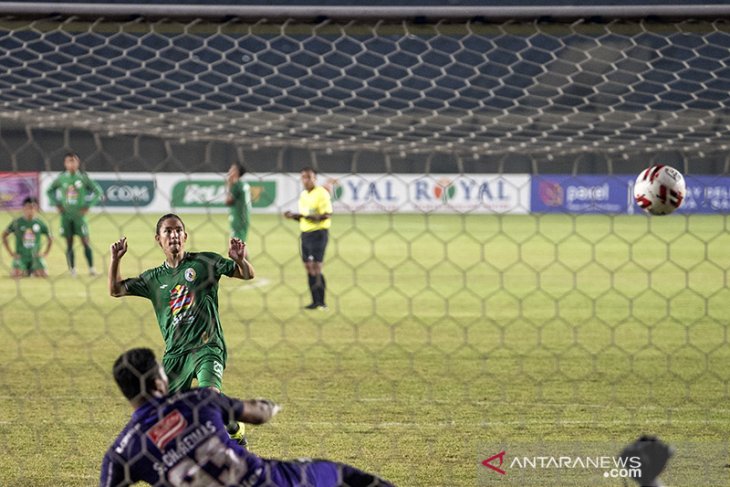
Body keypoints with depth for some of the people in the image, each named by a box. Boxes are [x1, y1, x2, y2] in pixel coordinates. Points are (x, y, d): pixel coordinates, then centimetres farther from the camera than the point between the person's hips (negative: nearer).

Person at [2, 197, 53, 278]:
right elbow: (4, 235, 8)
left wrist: (45, 253, 5)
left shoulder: (40, 223, 2)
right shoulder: (17, 222, -2)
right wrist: (11, 252, 1)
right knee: (16, 274, -28)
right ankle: (25, 272, 12)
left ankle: (33, 271, 16)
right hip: (21, 256, -1)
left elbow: (50, 238, 16)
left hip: (35, 256, 1)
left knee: (44, 274, -22)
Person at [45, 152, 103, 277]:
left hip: (79, 214, -2)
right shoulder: (61, 178, 3)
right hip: (66, 214, 2)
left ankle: (91, 268, -1)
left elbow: (98, 192, 0)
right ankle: (72, 270, 10)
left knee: (85, 241, -6)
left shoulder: (83, 177, -3)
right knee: (69, 243, 4)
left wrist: (88, 206, -7)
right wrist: (56, 204, 4)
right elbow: (49, 191, 17)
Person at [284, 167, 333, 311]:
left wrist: (316, 217, -28)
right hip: (305, 233, 8)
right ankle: (315, 300, 10)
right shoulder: (303, 195, 15)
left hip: (318, 232, -8)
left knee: (316, 266, -11)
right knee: (308, 266, 6)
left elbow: (327, 215, -15)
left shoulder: (321, 193, -10)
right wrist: (293, 216, 5)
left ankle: (321, 301, -7)